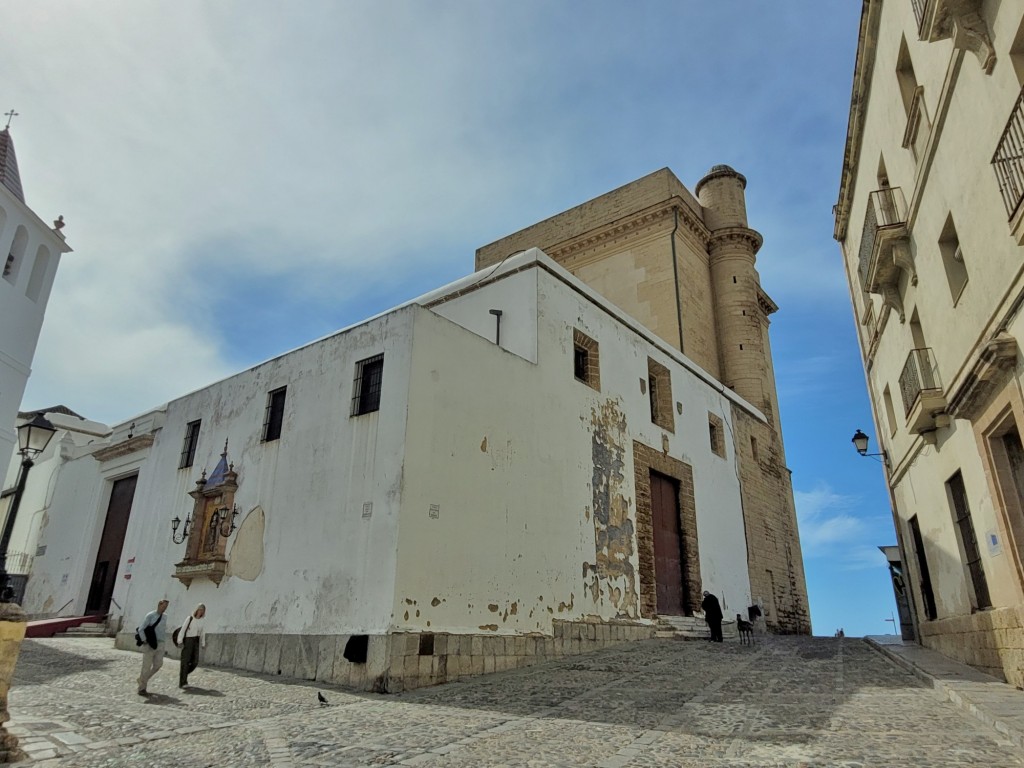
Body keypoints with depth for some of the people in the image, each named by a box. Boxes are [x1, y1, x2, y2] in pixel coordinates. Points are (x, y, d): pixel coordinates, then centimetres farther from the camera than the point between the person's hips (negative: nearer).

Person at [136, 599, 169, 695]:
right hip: (149, 645, -6)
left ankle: (143, 679, 23)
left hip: (160, 645, 6)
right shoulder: (150, 615, -7)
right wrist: (144, 641, -13)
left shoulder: (164, 617, 11)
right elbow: (141, 629, -9)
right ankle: (142, 688, 11)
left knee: (158, 664, 0)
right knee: (147, 666, -1)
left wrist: (163, 642, 11)